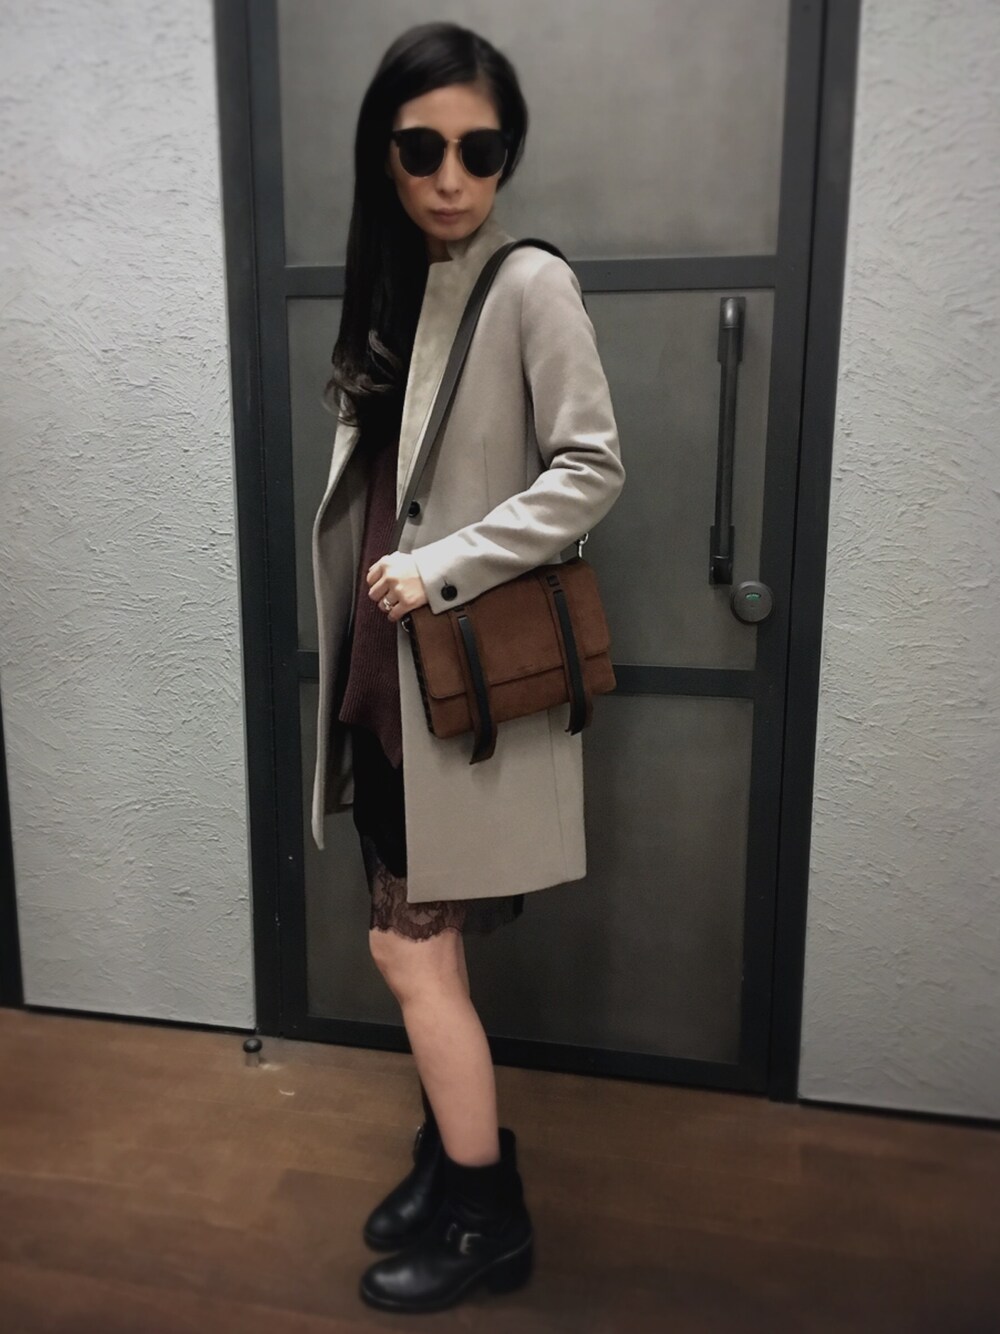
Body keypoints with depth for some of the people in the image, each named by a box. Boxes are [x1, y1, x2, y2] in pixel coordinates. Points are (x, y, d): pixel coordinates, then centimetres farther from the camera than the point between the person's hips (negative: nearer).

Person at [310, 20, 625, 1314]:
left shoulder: (531, 286, -8)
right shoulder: (389, 289, 13)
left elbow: (591, 469, -14)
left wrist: (440, 567, -18)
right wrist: (359, 651, 10)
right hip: (383, 673, 7)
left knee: (410, 950, 0)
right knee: (421, 947, 15)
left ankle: (491, 1218, 22)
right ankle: (451, 1154, 37)